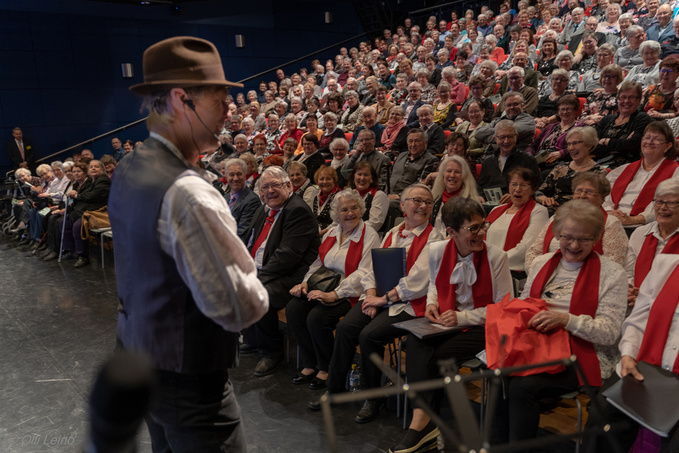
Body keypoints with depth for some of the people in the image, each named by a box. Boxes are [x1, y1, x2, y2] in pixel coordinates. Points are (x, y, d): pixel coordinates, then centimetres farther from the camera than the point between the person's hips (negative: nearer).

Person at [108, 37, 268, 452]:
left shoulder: (128, 171, 0)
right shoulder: (187, 192, -30)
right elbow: (240, 308, -28)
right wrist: (258, 293, -7)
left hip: (139, 355, 9)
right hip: (187, 379, -9)